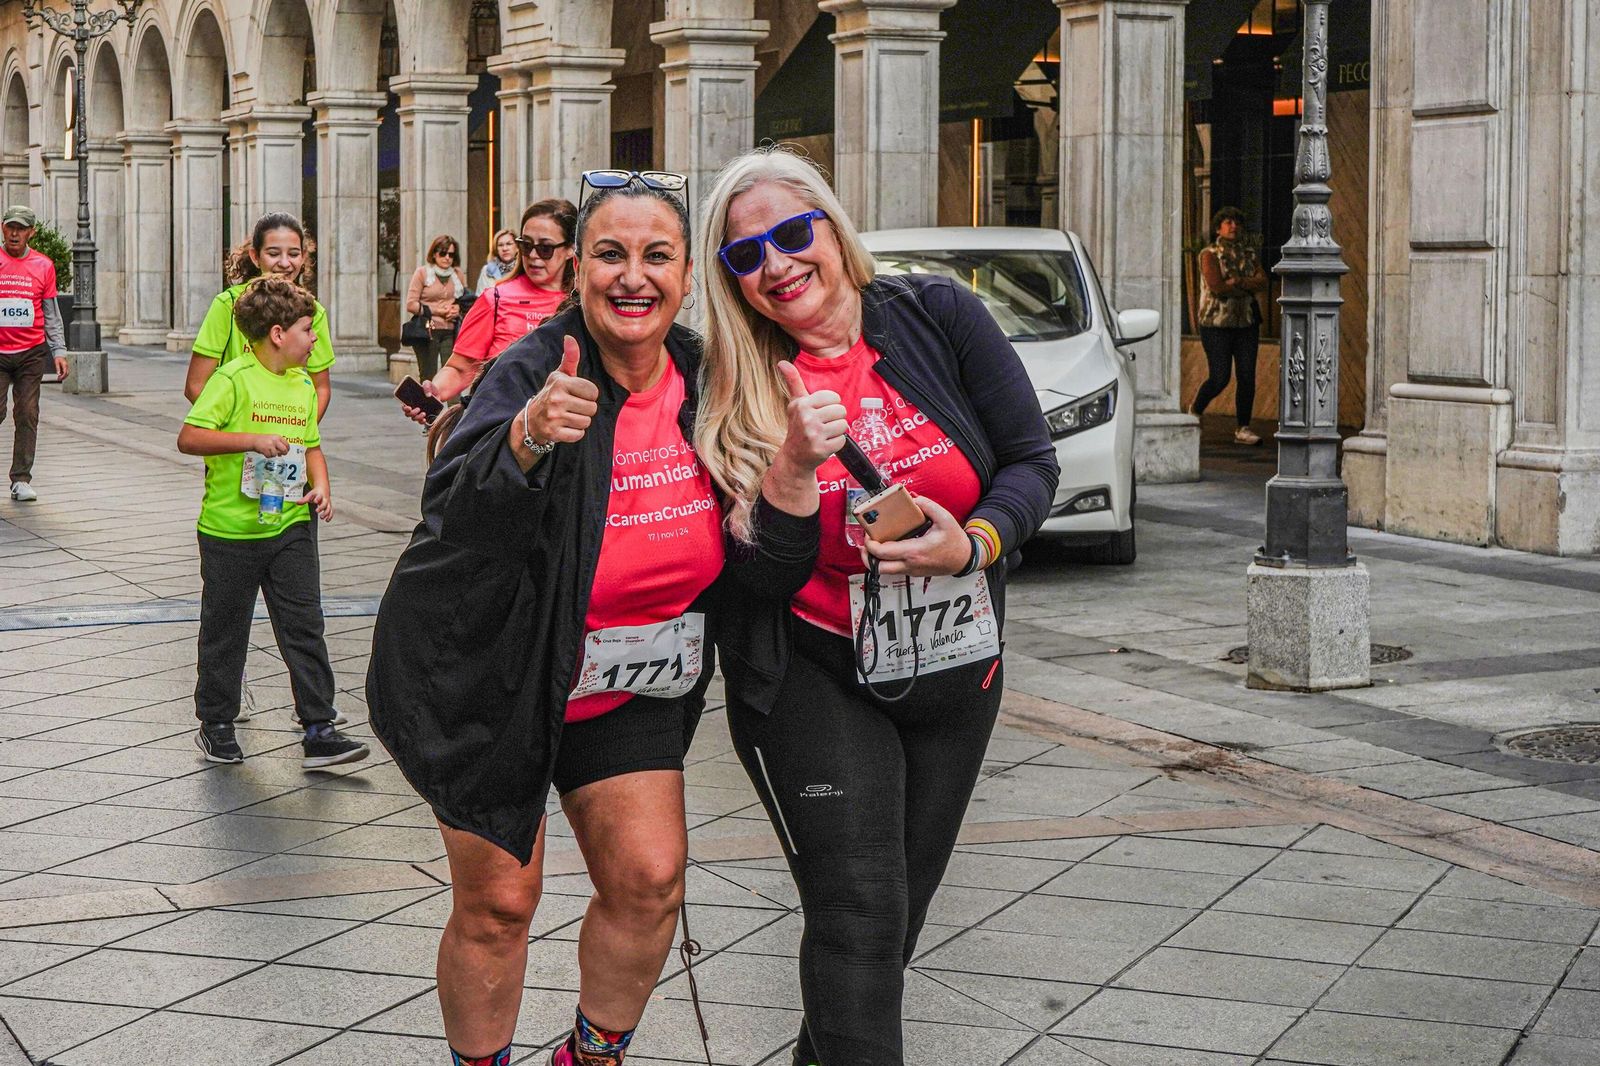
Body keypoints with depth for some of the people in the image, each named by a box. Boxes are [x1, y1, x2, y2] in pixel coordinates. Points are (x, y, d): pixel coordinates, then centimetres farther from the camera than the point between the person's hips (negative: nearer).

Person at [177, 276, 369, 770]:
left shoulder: (303, 385, 10)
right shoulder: (233, 379, -12)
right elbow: (188, 437, -19)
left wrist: (320, 486, 3)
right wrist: (252, 439, -26)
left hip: (290, 526, 5)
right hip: (230, 529, -5)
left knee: (304, 627, 0)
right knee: (225, 631, 8)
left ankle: (319, 732, 2)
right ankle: (216, 725, 24)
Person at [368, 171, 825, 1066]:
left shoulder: (704, 387, -7)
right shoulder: (531, 373, -21)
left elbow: (760, 578, -8)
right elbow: (455, 526, -37)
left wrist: (796, 468, -25)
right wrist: (526, 440, -55)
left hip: (629, 687, 4)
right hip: (493, 676, -4)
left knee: (651, 877, -3)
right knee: (498, 902, 0)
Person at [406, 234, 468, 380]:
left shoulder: (458, 275, 14)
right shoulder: (422, 273, 3)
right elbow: (411, 305, -4)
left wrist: (458, 309, -2)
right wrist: (437, 311, -10)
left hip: (451, 332, 3)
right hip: (428, 331, -3)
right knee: (428, 377, -2)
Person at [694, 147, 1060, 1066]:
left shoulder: (939, 317, -7)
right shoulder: (741, 389, -10)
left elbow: (1032, 459, -4)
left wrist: (975, 543, -23)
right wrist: (794, 474, -32)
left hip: (956, 670, 3)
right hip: (818, 678, -3)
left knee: (906, 901, 16)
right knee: (858, 914, -11)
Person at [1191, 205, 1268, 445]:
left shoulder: (1249, 253, 11)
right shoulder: (1210, 254, -4)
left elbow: (1262, 282, -1)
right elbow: (1216, 286, -17)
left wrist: (1237, 282, -15)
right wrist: (1248, 287, -7)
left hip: (1246, 322, 4)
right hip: (1217, 323, -4)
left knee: (1247, 377, -1)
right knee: (1220, 378, -6)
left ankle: (1243, 428, 6)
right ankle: (1195, 411, 21)